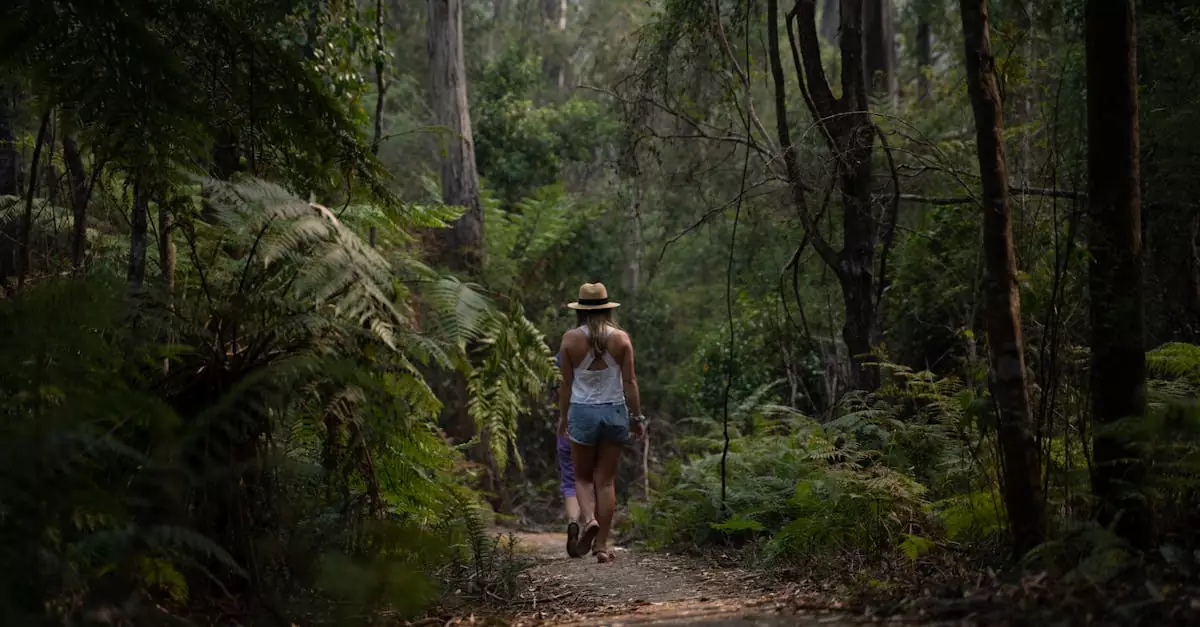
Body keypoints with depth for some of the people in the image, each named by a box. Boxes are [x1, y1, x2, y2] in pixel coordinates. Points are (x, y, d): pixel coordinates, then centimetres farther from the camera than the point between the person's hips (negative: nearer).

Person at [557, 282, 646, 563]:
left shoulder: (571, 339, -4)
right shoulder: (621, 338, -2)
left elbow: (566, 383, -1)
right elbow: (629, 381, -3)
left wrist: (563, 417, 9)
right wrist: (637, 417, 4)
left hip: (582, 412, -1)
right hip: (615, 412, 1)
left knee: (582, 477, 13)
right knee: (606, 480, 7)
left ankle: (589, 519, -15)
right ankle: (602, 544, 6)